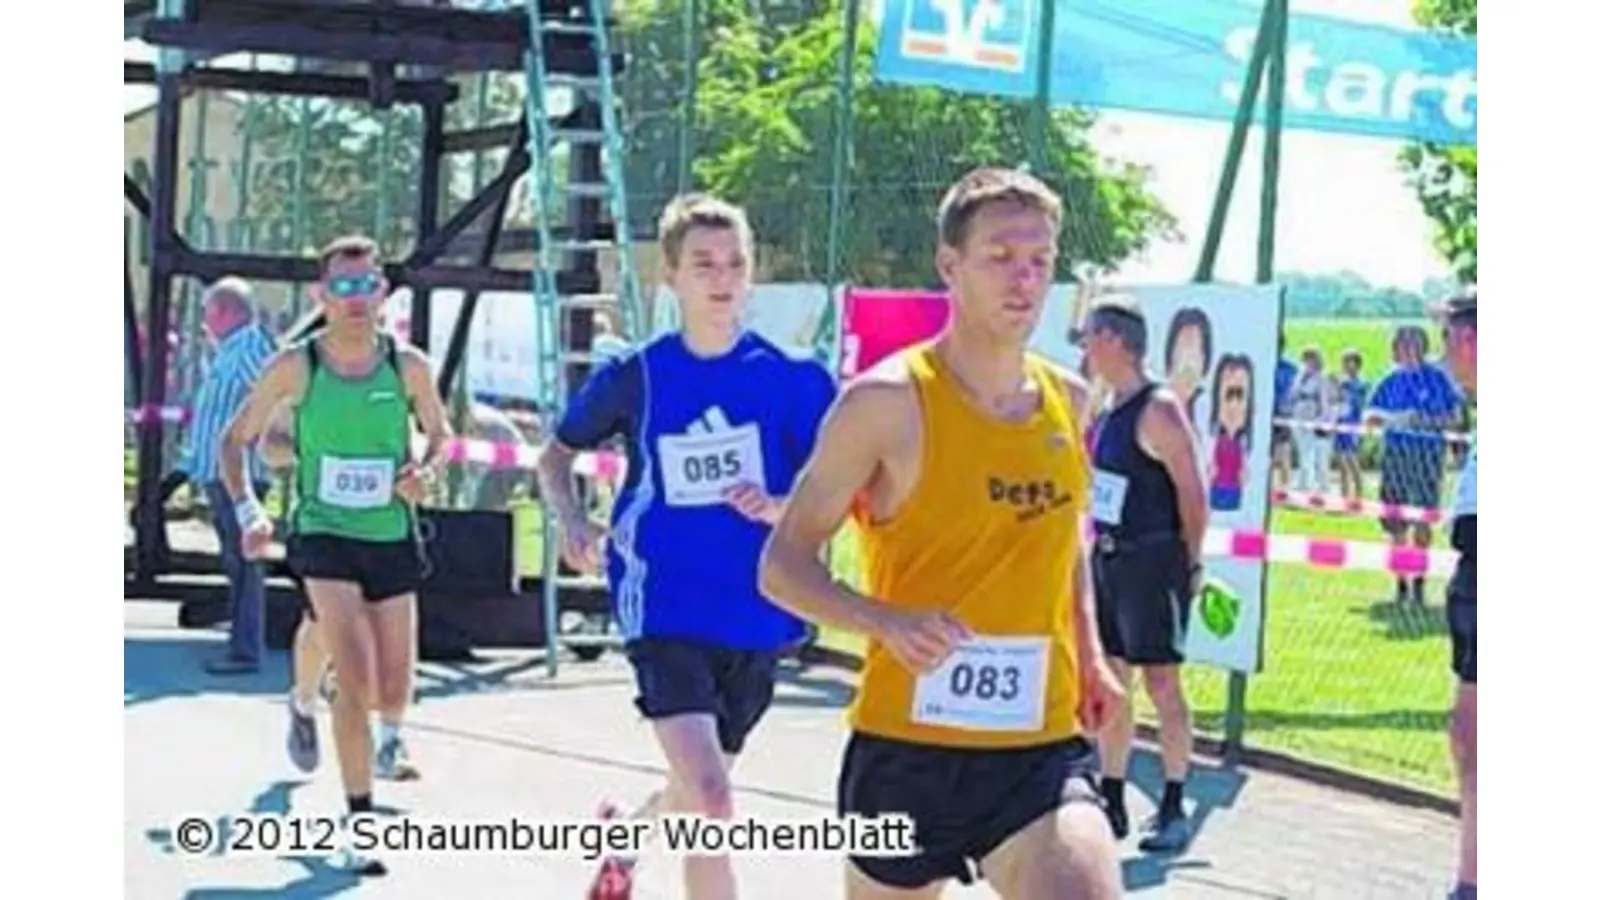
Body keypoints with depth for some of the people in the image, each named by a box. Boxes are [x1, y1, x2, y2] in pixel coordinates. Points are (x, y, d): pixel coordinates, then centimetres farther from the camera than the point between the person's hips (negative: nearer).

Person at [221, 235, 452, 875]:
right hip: (324, 535, -2)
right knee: (356, 681, -17)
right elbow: (235, 441, 2)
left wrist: (425, 470, -9)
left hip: (392, 538, 3)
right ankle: (361, 823, -7)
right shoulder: (295, 367, -8)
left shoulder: (407, 366, -4)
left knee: (392, 691, 8)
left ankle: (389, 733, 47)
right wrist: (247, 510, -12)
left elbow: (440, 434, 13)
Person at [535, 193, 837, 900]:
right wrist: (572, 522, -6)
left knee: (699, 791, 22)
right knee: (710, 800, -21)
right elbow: (556, 456, 13)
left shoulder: (792, 378, -3)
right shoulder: (633, 377, -2)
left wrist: (780, 508, -22)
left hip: (757, 616, 3)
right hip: (666, 609, -3)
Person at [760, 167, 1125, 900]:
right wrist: (887, 620, -25)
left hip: (1043, 751, 3)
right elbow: (782, 566, -8)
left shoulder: (1068, 399, 7)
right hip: (906, 749, -3)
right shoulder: (887, 402, -10)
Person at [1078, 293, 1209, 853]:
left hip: (1152, 562, -9)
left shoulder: (1159, 410, -15)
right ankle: (1111, 802, 18)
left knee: (1161, 683, -4)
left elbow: (1193, 493, -14)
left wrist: (1189, 565, -11)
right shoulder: (1109, 411, 12)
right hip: (1108, 558, 9)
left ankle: (1173, 810, 4)